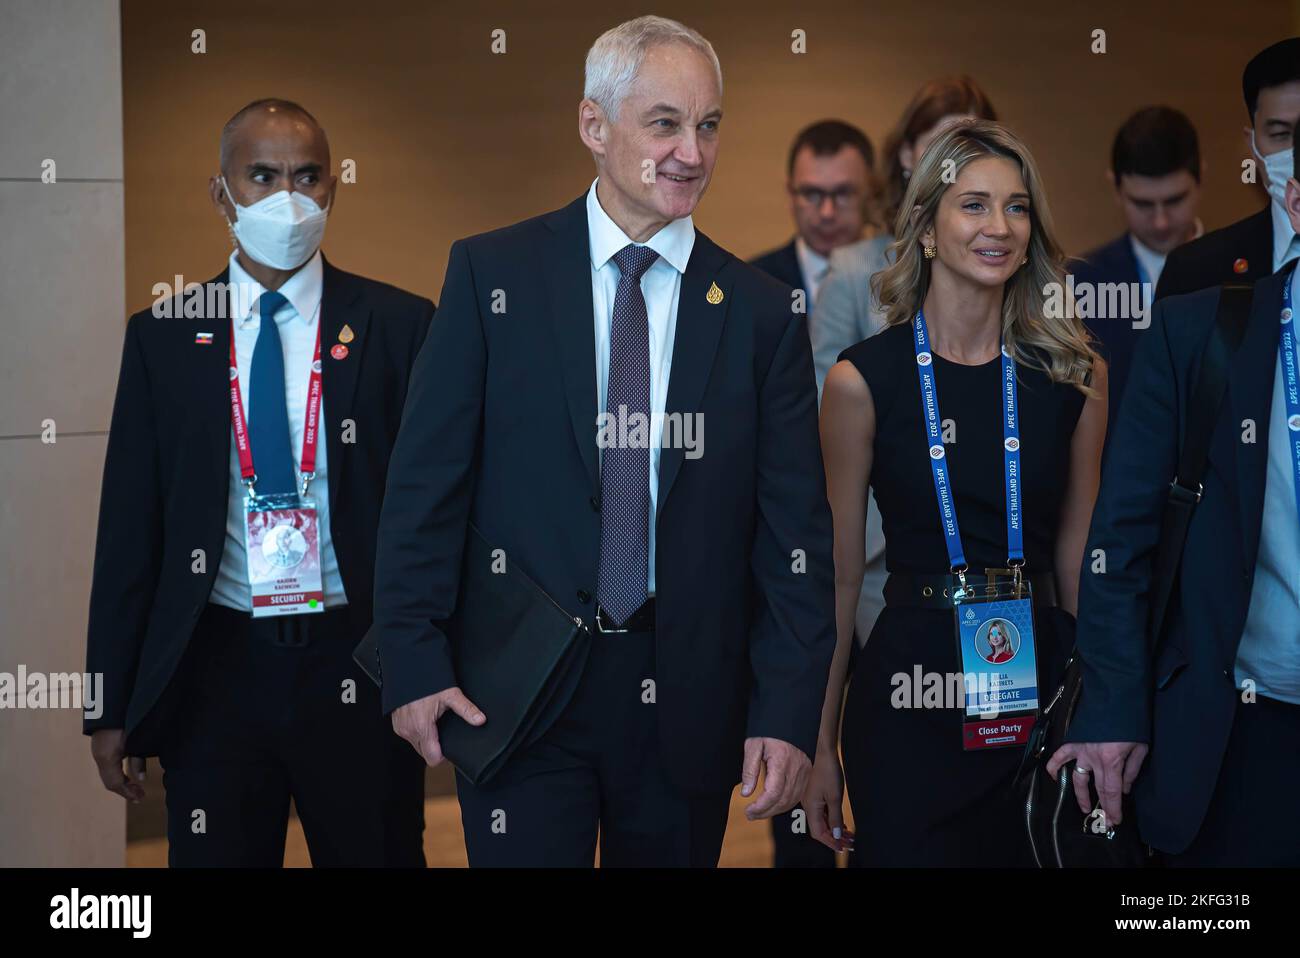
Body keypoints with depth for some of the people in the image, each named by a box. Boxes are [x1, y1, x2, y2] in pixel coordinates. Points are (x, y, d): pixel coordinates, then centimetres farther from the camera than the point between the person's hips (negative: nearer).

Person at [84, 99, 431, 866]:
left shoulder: (398, 326, 1)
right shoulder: (164, 337, 5)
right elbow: (131, 524, 5)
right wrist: (111, 706, 2)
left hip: (359, 664, -1)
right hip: (217, 668, 1)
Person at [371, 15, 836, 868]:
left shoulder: (761, 311, 3)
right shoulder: (492, 274, 0)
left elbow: (795, 530, 2)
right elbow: (425, 484, -1)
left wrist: (789, 712, -4)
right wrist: (415, 662, -7)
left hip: (687, 700, 2)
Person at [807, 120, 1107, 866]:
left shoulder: (1077, 375, 2)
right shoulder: (863, 380, -5)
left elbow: (1077, 556, 8)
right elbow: (840, 575, -2)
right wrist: (822, 746, 0)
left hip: (1043, 680, 2)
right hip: (909, 698, -2)